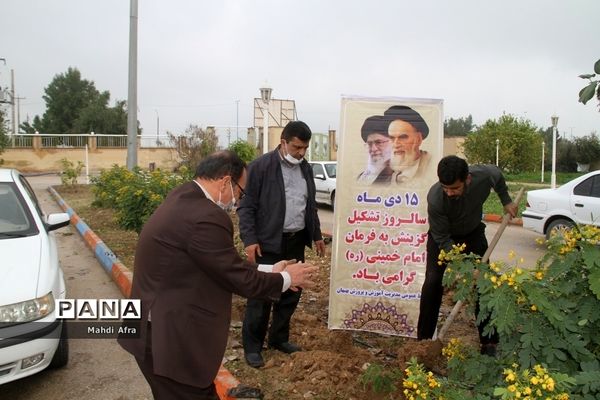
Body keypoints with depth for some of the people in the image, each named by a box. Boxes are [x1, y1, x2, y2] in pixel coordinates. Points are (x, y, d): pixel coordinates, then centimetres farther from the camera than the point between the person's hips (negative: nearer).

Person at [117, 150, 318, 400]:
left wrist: (268, 270, 11)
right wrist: (285, 280, -1)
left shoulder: (184, 198, 5)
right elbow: (238, 278, -17)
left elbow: (225, 263, 10)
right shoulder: (205, 217, -27)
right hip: (170, 338, -10)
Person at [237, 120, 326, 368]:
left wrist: (316, 235, 19)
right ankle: (252, 346, 16)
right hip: (268, 243, -6)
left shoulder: (305, 168, 10)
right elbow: (246, 206, -11)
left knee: (291, 292, 13)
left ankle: (279, 338, 30)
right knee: (261, 296, 1)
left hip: (296, 241, 7)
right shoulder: (261, 166, -10)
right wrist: (249, 239, -17)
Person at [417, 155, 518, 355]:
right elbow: (443, 240, -28)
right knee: (433, 282, -13)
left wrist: (506, 201, 0)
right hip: (443, 236, -2)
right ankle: (423, 339, 1)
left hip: (473, 233, 3)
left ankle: (489, 343, 10)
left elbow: (498, 175, -1)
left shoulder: (484, 175, -31)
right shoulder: (435, 199, -39)